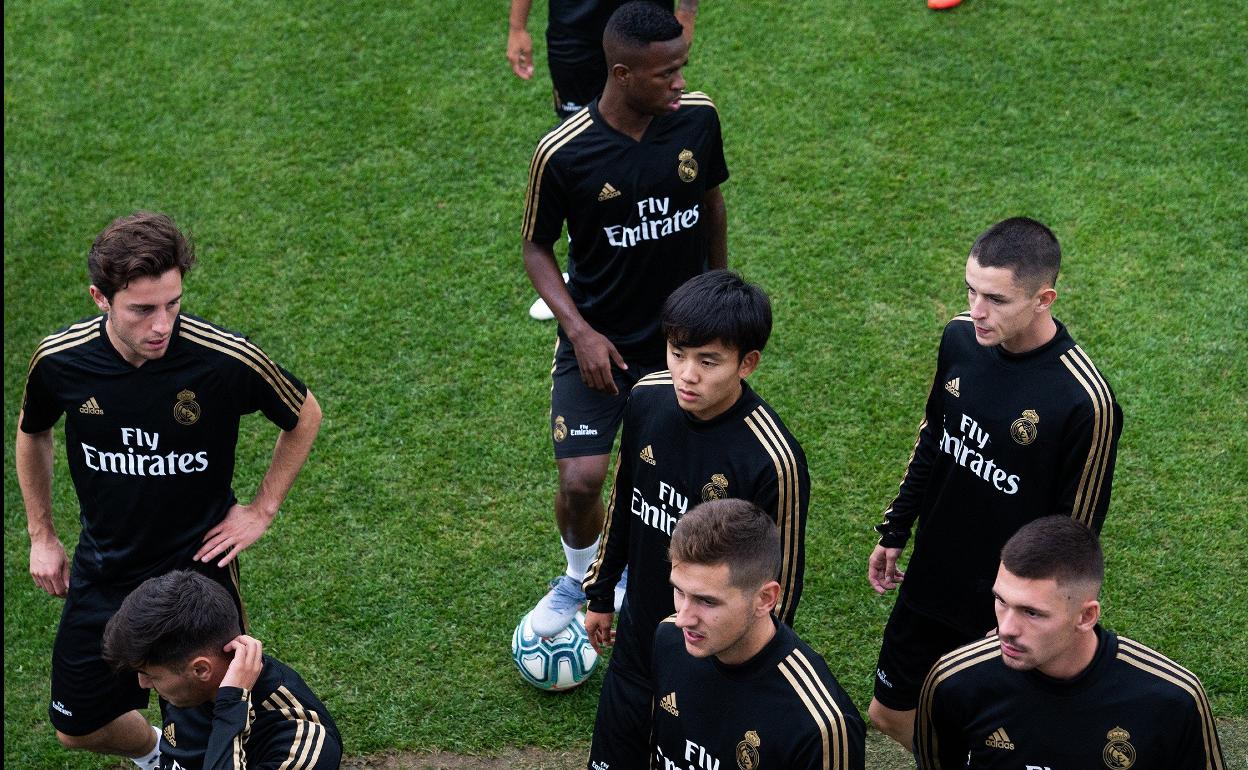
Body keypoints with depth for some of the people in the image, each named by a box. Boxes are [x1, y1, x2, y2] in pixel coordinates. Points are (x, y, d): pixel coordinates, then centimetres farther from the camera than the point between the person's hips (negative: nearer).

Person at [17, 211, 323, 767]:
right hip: (102, 573, 3)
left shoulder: (228, 360, -24)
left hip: (199, 565, -3)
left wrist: (262, 510, -3)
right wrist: (41, 535, 11)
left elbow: (304, 416, -3)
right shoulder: (59, 361, -16)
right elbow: (32, 435, 8)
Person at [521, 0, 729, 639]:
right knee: (580, 480, -9)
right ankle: (581, 579, 23)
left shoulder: (697, 118, -12)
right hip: (599, 341, -3)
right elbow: (536, 249, -7)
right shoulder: (563, 153, -21)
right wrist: (579, 331, -18)